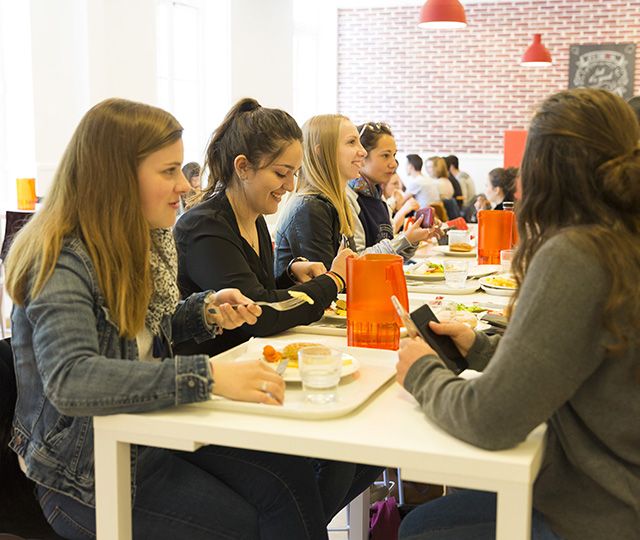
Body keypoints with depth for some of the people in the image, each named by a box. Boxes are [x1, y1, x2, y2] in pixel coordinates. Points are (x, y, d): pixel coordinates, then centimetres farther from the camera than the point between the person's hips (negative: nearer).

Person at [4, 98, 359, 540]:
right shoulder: (64, 264, -22)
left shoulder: (145, 241, 4)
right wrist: (208, 376, -43)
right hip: (86, 469, -7)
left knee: (292, 477, -10)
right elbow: (70, 381, -38)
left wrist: (206, 310, -2)